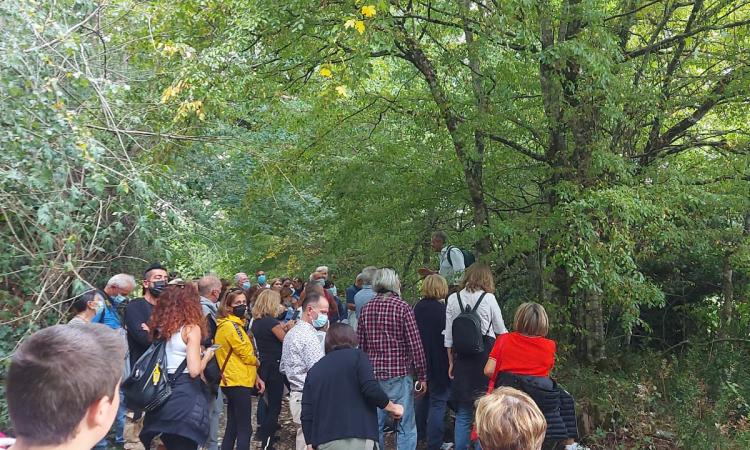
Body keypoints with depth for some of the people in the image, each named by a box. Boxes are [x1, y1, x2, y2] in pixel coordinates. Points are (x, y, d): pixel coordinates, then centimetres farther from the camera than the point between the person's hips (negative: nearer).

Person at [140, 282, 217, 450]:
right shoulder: (191, 328, -13)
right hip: (185, 395, -7)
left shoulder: (161, 327, 8)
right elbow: (194, 371, -19)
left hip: (164, 393, 7)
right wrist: (207, 356, -1)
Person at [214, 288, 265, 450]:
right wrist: (257, 361, 5)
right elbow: (246, 355, -16)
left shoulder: (235, 324, 14)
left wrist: (256, 376, 13)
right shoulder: (229, 326, -17)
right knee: (245, 429, -6)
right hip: (238, 382, -10)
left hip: (234, 382, 10)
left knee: (233, 427, 14)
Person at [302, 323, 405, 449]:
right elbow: (372, 390, -11)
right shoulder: (356, 356, 3)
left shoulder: (314, 369, 14)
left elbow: (306, 414, 10)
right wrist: (392, 408, 5)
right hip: (357, 437, -4)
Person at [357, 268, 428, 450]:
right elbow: (415, 344, -10)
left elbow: (360, 344, 9)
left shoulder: (366, 308, 5)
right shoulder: (402, 307, -9)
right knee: (405, 427, 3)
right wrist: (422, 375, -4)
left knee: (374, 424, 13)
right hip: (399, 374, -5)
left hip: (372, 374, 5)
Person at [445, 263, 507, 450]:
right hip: (485, 356, -2)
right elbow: (501, 331, 4)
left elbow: (449, 336, 4)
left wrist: (451, 362, 12)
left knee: (463, 413, 11)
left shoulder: (453, 299, 2)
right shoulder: (488, 299, -5)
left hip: (462, 358, 3)